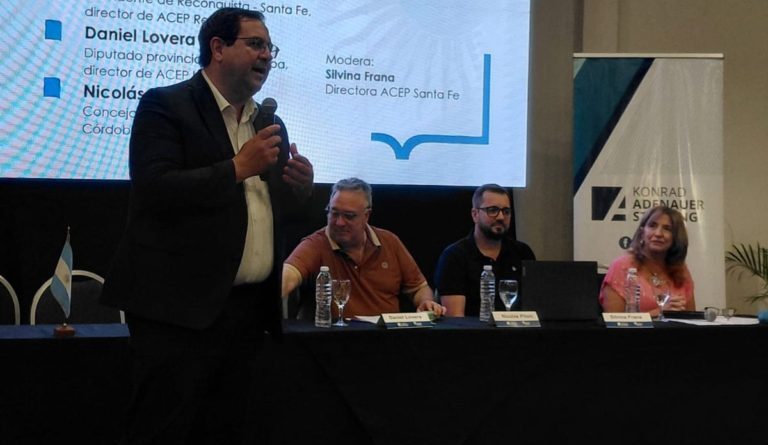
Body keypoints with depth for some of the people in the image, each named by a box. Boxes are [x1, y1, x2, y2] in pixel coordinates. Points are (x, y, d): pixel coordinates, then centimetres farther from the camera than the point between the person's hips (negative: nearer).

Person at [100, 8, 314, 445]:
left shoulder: (269, 125, 17)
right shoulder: (165, 106, -4)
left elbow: (284, 209, 21)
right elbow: (154, 189, -18)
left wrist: (302, 188, -2)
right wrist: (238, 168, -17)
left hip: (250, 310, 7)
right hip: (182, 308, -7)